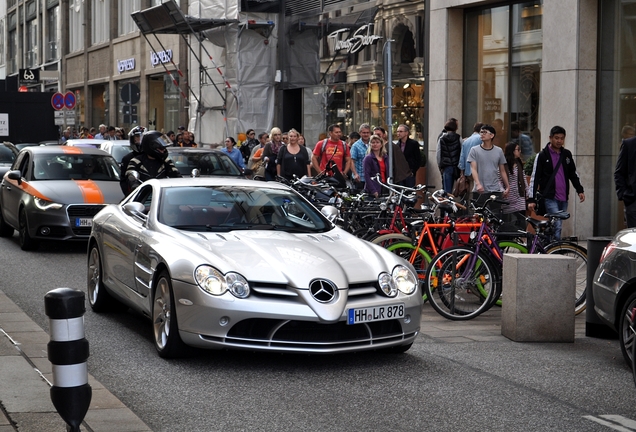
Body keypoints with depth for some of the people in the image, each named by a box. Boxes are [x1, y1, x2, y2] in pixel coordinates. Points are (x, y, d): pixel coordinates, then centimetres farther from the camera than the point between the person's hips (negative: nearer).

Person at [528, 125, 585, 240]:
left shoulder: (567, 154, 13)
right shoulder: (542, 155, -2)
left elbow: (573, 174, 23)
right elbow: (534, 178, -3)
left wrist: (580, 190, 12)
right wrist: (531, 199, -8)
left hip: (563, 199, 5)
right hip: (550, 198, -5)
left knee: (557, 227, 8)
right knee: (557, 226, -17)